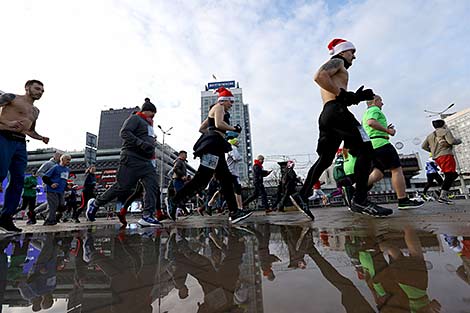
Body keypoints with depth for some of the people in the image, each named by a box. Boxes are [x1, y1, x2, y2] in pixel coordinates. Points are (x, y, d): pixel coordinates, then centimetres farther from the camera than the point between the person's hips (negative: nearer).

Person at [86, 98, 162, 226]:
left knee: (153, 186, -8)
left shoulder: (149, 124, 26)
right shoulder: (135, 118, 0)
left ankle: (147, 216, -10)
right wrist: (143, 144, -23)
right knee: (122, 186, -5)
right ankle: (95, 203, 18)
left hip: (147, 161, 8)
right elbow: (124, 132, -16)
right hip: (132, 158, -8)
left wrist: (152, 142, 14)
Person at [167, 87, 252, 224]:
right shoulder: (219, 107, 4)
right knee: (202, 178, -16)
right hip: (214, 144, -11)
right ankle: (174, 201, -9)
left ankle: (234, 212, 2)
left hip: (216, 147, 11)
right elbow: (219, 124, -16)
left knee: (226, 179, 3)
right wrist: (234, 128, -3)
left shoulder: (213, 110, 31)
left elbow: (201, 128, 28)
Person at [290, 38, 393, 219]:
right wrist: (343, 94, -14)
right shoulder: (337, 62, 9)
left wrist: (355, 97, 19)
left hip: (326, 115, 10)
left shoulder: (336, 68, 38)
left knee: (325, 159, 6)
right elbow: (319, 76, -15)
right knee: (365, 149, -13)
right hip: (336, 111, -10)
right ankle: (360, 200, -17)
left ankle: (302, 195, 3)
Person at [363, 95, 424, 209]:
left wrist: (385, 129, 25)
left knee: (378, 173, 4)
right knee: (397, 169, -6)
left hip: (372, 146, 10)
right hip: (380, 143, -10)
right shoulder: (374, 109, 0)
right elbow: (371, 122, -22)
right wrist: (387, 130, -14)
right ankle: (403, 200, -5)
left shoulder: (366, 113, 30)